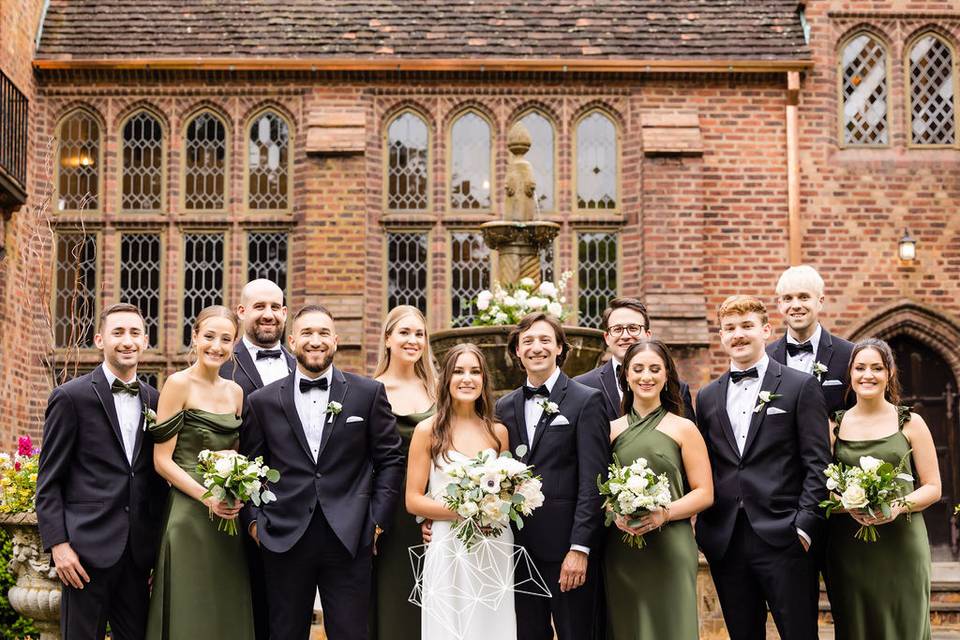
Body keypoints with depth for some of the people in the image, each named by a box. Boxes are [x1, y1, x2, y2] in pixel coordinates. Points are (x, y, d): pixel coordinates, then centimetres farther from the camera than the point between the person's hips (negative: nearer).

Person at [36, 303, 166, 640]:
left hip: (138, 551, 5)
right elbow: (49, 481, -5)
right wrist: (58, 544, -12)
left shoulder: (153, 400, 11)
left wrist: (157, 544, 12)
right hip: (88, 547, -5)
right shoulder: (71, 397, -4)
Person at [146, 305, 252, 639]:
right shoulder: (179, 384, -7)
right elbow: (162, 460, -10)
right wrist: (208, 498, -18)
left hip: (228, 519, 6)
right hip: (189, 514, -6)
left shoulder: (235, 392, 11)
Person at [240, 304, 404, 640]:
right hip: (284, 540, 1)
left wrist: (378, 519, -1)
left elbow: (390, 458, 6)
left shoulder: (369, 393, 5)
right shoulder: (262, 401, 7)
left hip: (349, 538, -1)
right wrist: (254, 520, 0)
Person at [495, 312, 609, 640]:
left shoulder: (587, 401, -3)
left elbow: (592, 481, -9)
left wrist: (579, 548, -15)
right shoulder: (505, 407, 12)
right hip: (519, 547, 4)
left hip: (566, 547, -4)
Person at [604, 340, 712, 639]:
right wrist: (614, 513, -7)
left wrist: (663, 513, -16)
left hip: (670, 548, -2)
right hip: (621, 552, 2)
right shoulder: (612, 429, 9)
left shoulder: (683, 429, 2)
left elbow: (704, 493, 0)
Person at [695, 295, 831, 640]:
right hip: (725, 543, 4)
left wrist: (804, 526, -11)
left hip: (783, 538, -4)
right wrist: (703, 530, 4)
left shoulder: (801, 386, 2)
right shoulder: (708, 397, 15)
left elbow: (817, 463, -3)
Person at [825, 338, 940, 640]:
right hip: (848, 545, 1)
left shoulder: (910, 423, 4)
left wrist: (900, 506, -14)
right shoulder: (835, 425, 8)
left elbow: (933, 487, 5)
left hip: (902, 544, -1)